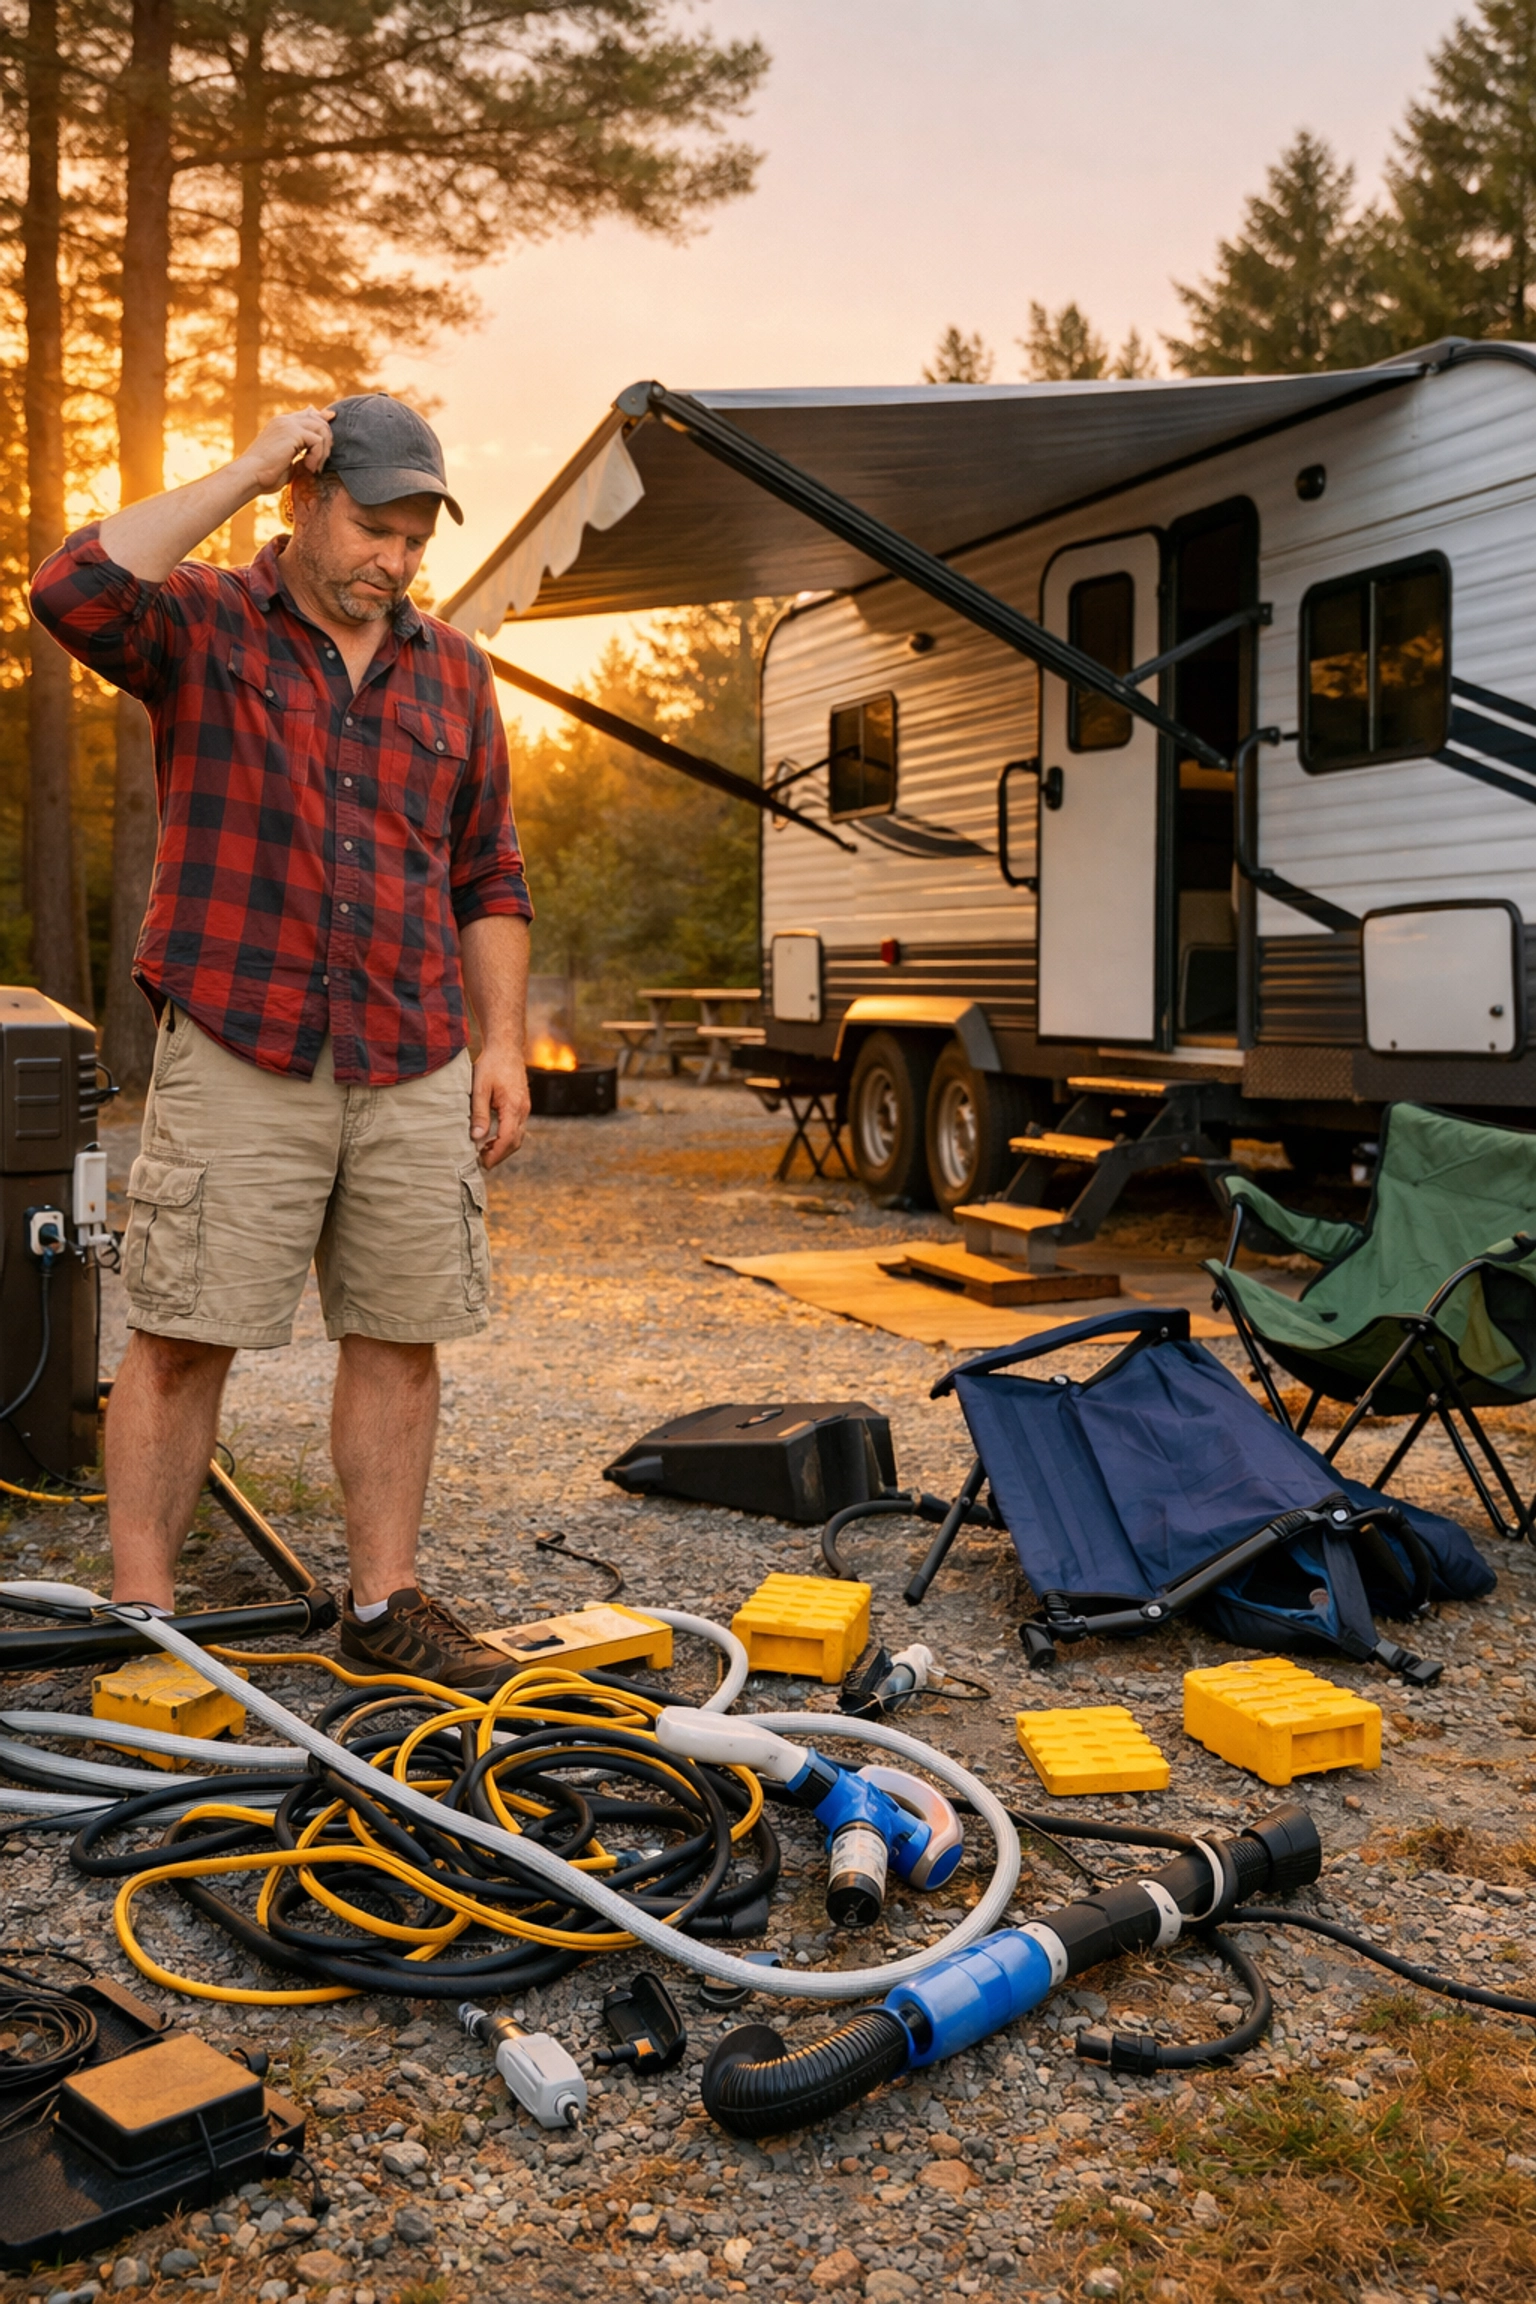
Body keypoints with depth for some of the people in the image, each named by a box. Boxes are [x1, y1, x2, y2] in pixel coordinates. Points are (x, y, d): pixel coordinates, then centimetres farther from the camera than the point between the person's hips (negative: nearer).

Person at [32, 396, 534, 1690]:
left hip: (417, 1072, 4)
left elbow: (490, 879, 17)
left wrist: (503, 1044, 8)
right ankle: (141, 1616, 11)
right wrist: (243, 474, -10)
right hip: (238, 1057, -4)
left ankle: (386, 1605, 20)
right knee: (184, 1338, -1)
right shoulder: (204, 629, 4)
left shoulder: (453, 674, 16)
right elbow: (77, 591, -18)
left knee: (402, 1337, 7)